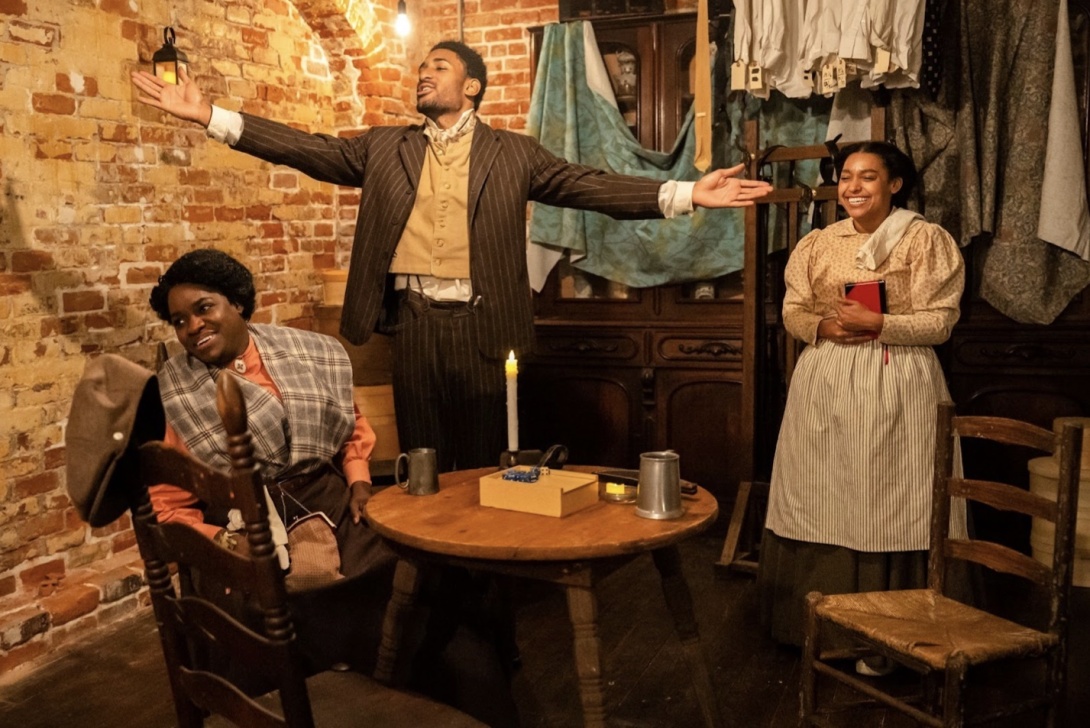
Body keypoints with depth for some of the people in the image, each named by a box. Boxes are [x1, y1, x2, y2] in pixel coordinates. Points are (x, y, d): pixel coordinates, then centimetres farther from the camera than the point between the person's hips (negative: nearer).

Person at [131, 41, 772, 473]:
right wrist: (211, 116, -3)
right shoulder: (385, 147, 10)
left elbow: (587, 185, -2)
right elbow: (312, 150, 5)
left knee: (486, 460, 8)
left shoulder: (513, 153, 5)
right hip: (414, 321, 2)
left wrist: (685, 194, -12)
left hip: (482, 325, -2)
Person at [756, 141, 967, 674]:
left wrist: (877, 323, -19)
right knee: (823, 500, 7)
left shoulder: (927, 240, -2)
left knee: (888, 502, 0)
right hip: (824, 386, 4)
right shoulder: (818, 243, 10)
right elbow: (793, 311, 9)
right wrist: (824, 326, -11)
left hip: (895, 388, -3)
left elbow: (939, 322, -7)